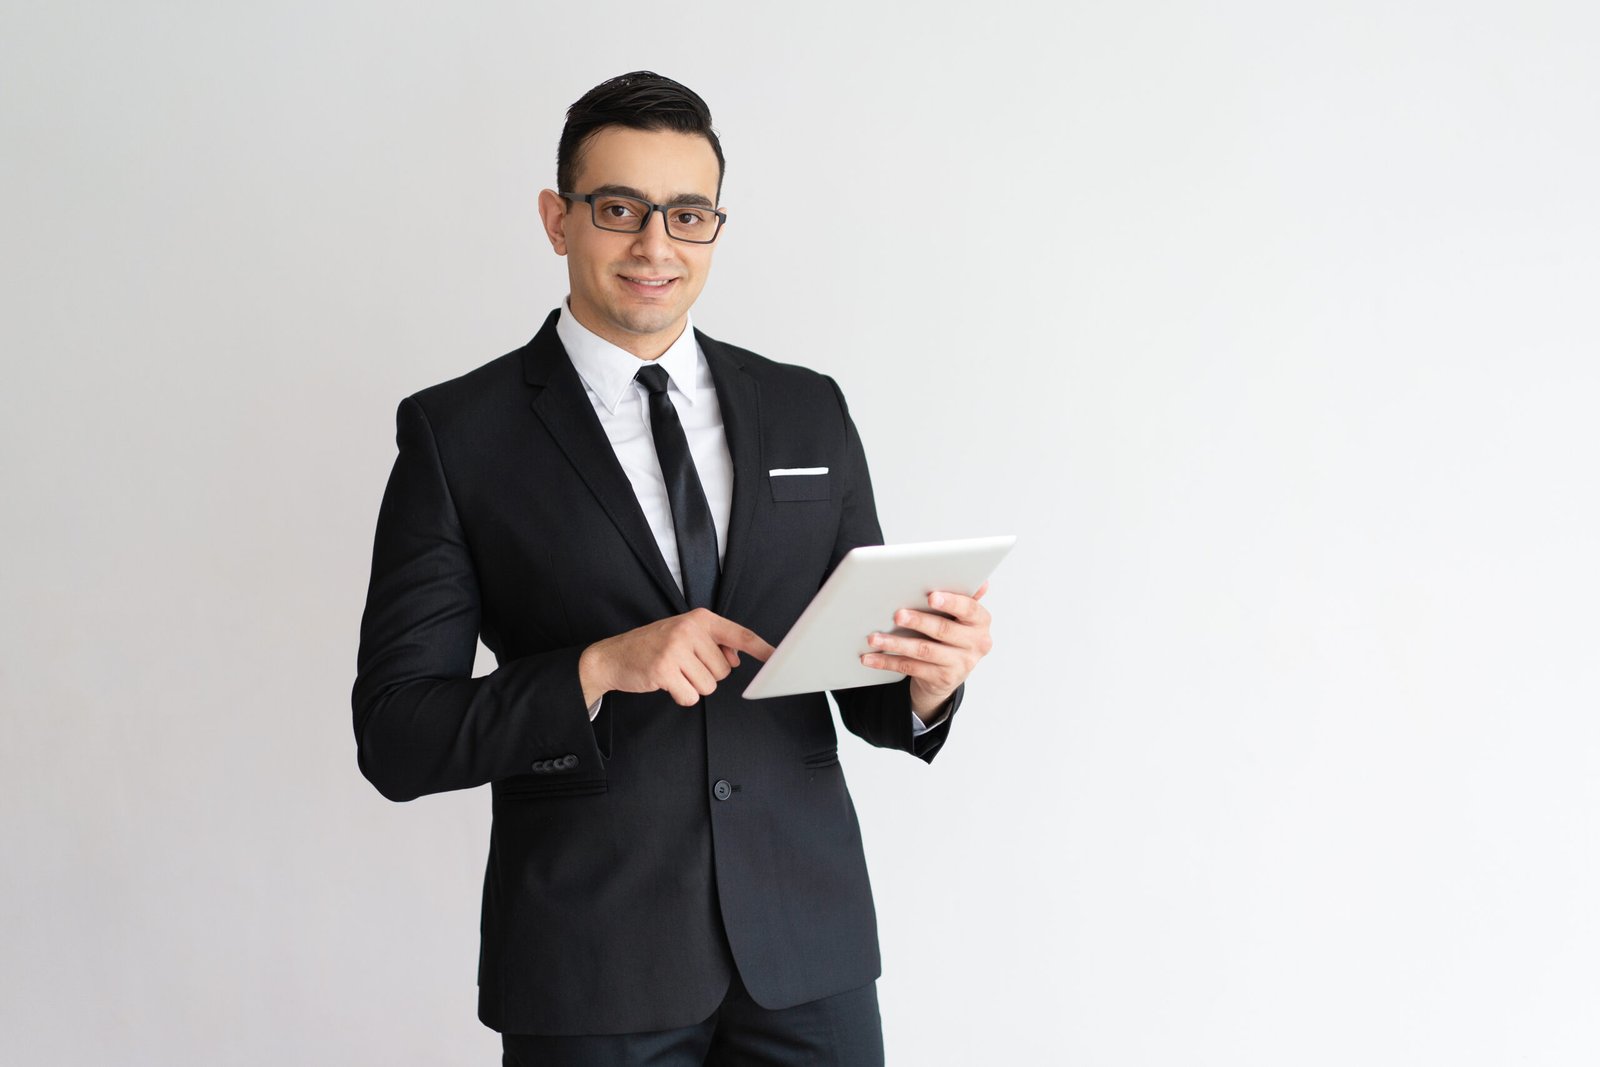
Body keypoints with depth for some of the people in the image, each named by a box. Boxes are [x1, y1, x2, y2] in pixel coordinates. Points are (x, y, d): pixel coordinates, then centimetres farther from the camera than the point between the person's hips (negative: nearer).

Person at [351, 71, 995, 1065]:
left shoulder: (810, 412, 7)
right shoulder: (456, 432, -3)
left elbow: (869, 693, 9)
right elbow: (396, 737, -6)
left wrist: (928, 678, -13)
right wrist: (601, 669, -20)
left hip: (809, 951, 3)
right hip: (593, 973, -2)